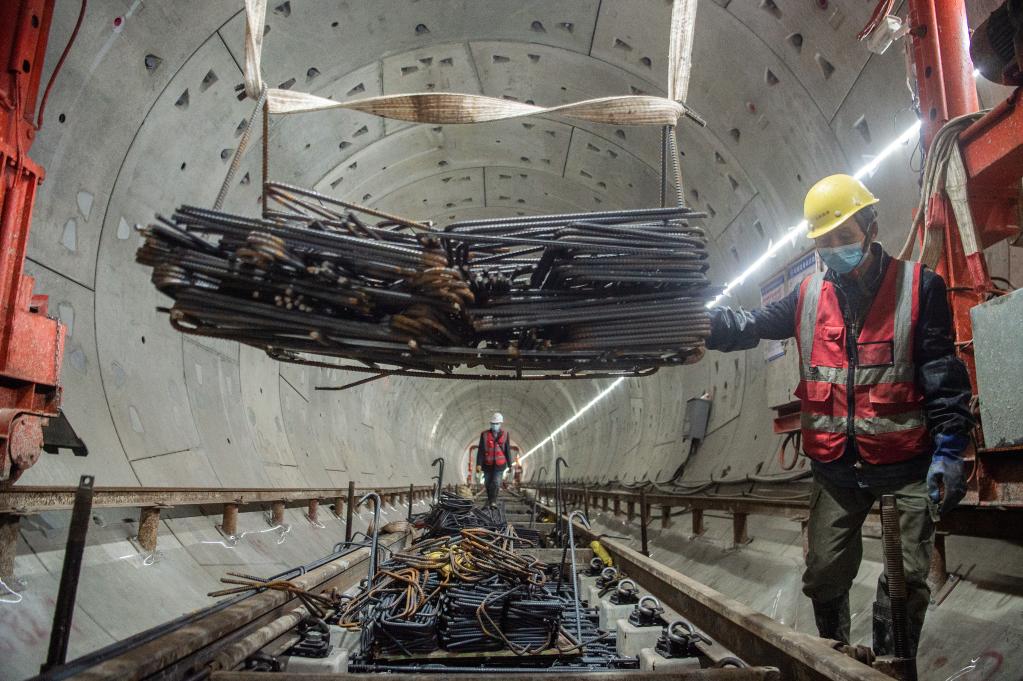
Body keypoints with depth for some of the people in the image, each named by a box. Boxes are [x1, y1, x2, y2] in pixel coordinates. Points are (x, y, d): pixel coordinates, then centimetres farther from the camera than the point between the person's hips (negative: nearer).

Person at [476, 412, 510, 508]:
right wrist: (478, 464, -9)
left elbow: (508, 450, 7)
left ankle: (493, 502, -13)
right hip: (487, 464, 1)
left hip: (499, 465, -1)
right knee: (488, 484, 10)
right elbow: (480, 450, -2)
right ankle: (489, 501, 28)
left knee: (496, 483, -13)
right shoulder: (484, 435, -1)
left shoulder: (505, 434, 2)